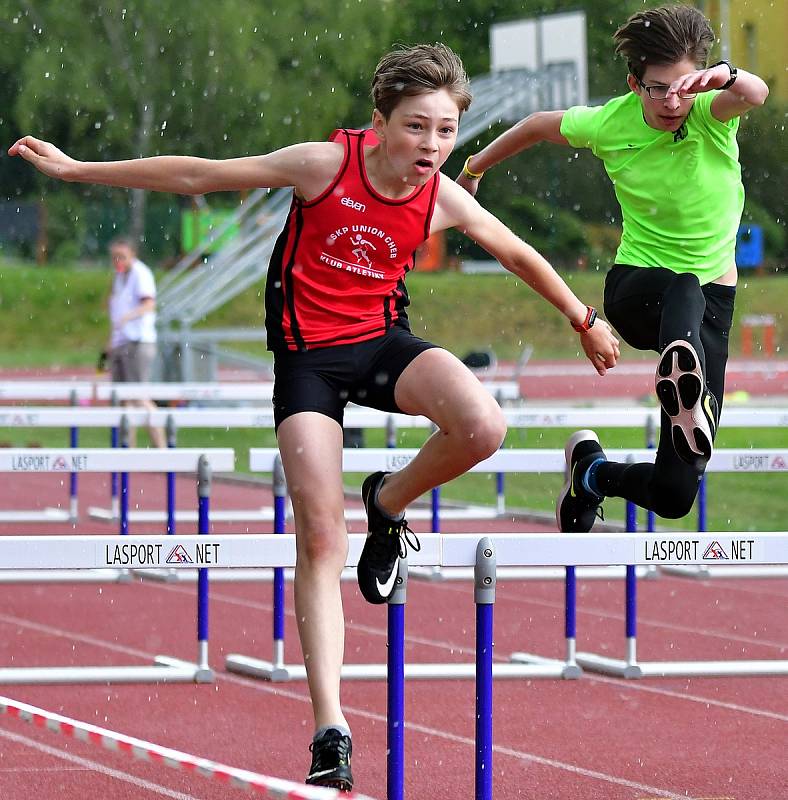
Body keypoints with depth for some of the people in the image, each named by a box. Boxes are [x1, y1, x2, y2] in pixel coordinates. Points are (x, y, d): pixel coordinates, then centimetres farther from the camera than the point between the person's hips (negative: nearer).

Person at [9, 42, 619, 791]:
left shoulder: (444, 201, -9)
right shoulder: (325, 165, -18)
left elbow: (521, 256, 10)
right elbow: (198, 175, -9)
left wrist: (584, 320, 21)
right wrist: (76, 169, -6)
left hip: (383, 341, 2)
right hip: (308, 355, -2)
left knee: (482, 426, -29)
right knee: (320, 534, -11)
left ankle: (388, 504, 5)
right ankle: (331, 732, -9)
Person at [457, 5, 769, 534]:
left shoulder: (710, 111, -12)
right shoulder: (608, 124, -7)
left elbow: (755, 94, -37)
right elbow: (539, 126, 15)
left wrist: (726, 75, -60)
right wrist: (474, 169, 27)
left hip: (713, 299, 1)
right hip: (636, 289, -1)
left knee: (674, 496, -10)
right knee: (685, 290, -44)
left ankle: (592, 471, 24)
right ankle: (683, 378, -79)